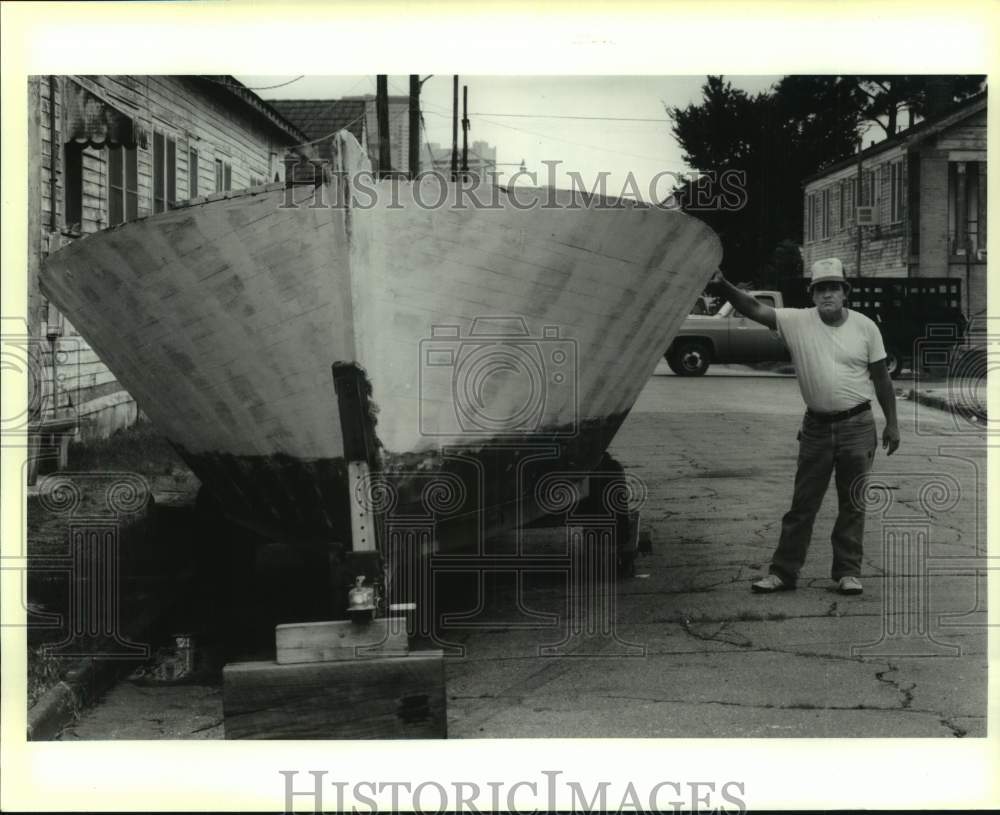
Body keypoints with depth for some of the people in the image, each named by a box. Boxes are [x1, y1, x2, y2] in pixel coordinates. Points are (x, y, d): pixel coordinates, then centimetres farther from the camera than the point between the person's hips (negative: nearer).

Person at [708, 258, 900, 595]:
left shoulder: (865, 327, -3)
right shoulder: (798, 321, -4)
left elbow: (881, 378, 4)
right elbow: (755, 309, -14)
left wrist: (892, 423, 5)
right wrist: (724, 285, -29)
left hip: (857, 426, 0)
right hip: (816, 426, 1)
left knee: (852, 504, 6)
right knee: (802, 504, 5)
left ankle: (848, 572, 17)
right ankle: (783, 571, 10)